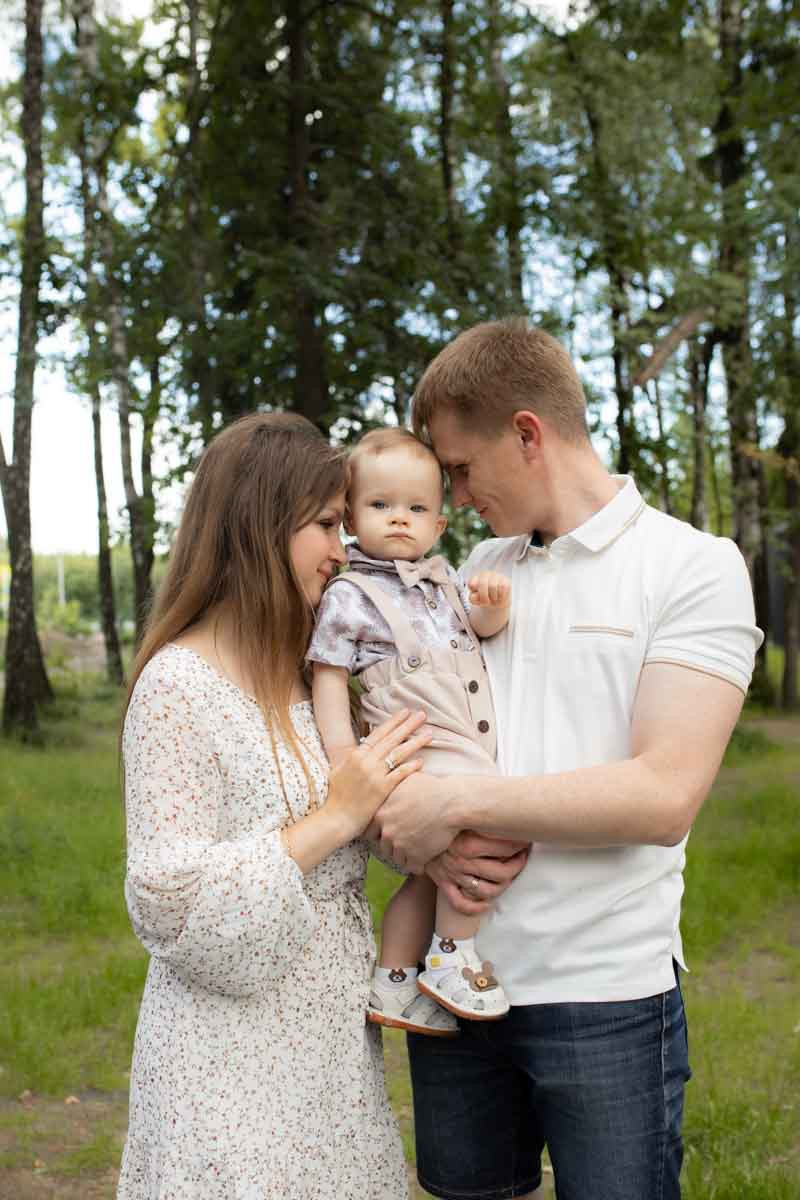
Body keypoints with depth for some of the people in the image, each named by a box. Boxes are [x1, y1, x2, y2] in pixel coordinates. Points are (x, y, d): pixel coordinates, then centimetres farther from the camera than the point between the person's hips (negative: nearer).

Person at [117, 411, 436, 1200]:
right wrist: (335, 818, -21)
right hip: (237, 1057, -7)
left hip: (335, 1037, 7)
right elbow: (169, 904, -19)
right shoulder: (179, 684, -17)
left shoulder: (313, 674, 5)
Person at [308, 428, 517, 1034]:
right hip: (418, 753, -7)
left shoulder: (442, 578, 16)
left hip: (468, 752, 7)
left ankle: (392, 982, 23)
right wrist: (343, 753, -12)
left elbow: (481, 628, 23)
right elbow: (328, 675, -2)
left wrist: (494, 603, -1)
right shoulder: (349, 595, -2)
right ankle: (453, 958, -9)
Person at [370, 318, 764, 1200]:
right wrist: (414, 821, -8)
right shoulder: (475, 571, 11)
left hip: (605, 994, -5)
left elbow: (664, 795, -17)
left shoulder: (693, 566, -7)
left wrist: (459, 803, -18)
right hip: (453, 977, 5)